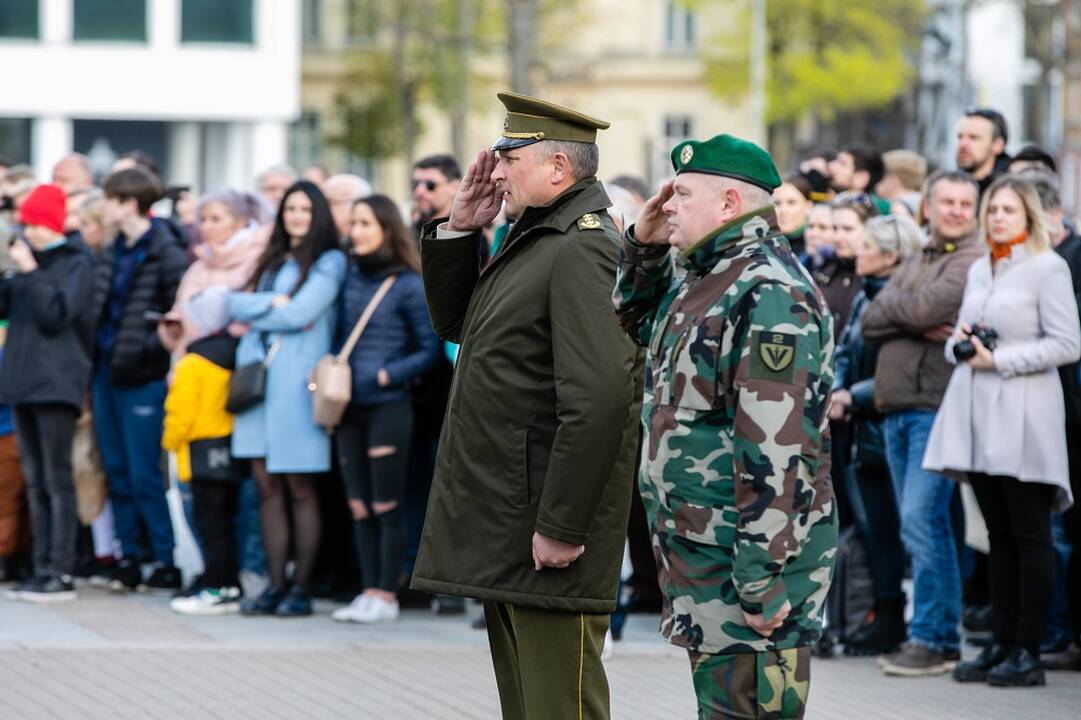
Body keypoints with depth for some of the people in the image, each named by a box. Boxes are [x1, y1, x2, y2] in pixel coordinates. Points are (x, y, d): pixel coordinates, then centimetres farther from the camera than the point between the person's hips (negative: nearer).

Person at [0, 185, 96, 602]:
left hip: (55, 383, -8)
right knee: (35, 482, 8)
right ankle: (42, 569, 11)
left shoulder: (77, 264, -5)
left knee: (57, 480, -9)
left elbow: (55, 314, -15)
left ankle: (62, 575, -10)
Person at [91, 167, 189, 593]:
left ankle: (167, 561, 1)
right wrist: (96, 357, 11)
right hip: (107, 372, 8)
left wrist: (151, 346, -16)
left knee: (143, 475, -6)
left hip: (142, 377, -8)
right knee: (117, 472, 10)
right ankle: (128, 559, 15)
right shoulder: (113, 254, 12)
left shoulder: (166, 253, -12)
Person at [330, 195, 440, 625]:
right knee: (359, 508, 7)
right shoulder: (350, 277, 10)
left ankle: (386, 597, 1)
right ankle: (369, 592, 11)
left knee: (386, 507, -3)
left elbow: (429, 348, -3)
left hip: (388, 407, -6)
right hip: (350, 408, 6)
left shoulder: (407, 285, -5)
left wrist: (388, 375, -12)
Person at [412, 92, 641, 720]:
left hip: (548, 539, -10)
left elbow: (599, 399, -25)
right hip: (507, 534, 10)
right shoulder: (534, 242, 15)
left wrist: (560, 528, -24)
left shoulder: (583, 250, -17)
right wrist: (460, 230, 11)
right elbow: (454, 324, 26)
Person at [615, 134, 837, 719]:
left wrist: (763, 581, -26)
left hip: (746, 562, -10)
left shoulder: (769, 296, -19)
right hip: (701, 563, 11)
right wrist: (645, 248, 16)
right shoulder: (702, 280, 14)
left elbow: (777, 450, -24)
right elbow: (637, 324, 35)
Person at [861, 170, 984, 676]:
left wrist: (892, 304, 2)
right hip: (897, 407, 8)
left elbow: (929, 306, -18)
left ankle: (934, 639, -10)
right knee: (922, 527, 11)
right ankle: (936, 636, 16)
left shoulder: (974, 261, -5)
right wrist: (916, 325, -8)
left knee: (921, 520, -14)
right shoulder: (914, 264, 20)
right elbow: (870, 322, 9)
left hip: (937, 408, -8)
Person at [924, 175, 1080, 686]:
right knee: (999, 535, 9)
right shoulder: (978, 270, 17)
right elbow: (957, 341, 25)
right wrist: (961, 344, 1)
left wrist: (999, 359, -14)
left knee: (1029, 537, -3)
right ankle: (1001, 645, 11)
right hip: (978, 414, 7)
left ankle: (1028, 652, -2)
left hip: (1023, 417, -7)